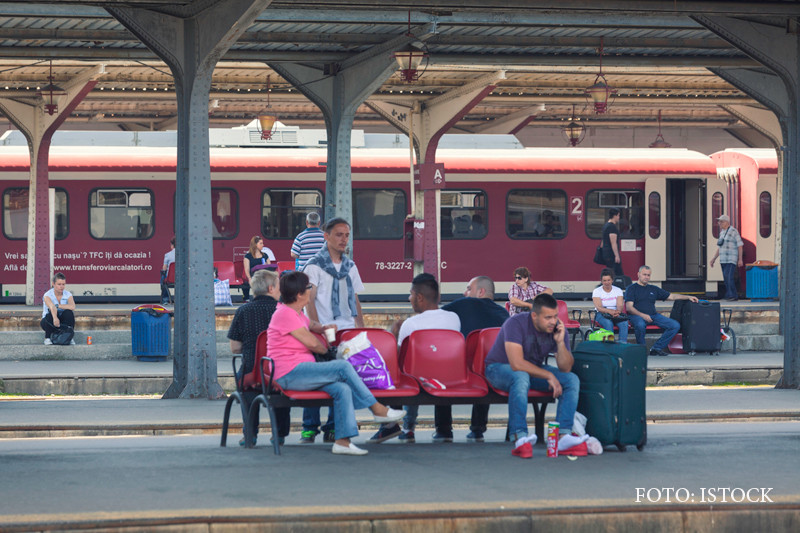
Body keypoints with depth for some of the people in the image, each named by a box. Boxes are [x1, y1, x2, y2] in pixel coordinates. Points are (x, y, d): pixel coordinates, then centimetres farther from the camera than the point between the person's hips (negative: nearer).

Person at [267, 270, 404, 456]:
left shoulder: (296, 314, 19)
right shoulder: (285, 314, -12)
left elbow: (311, 324, 41)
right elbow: (312, 343, -14)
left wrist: (324, 328, 17)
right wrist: (327, 349, 7)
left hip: (301, 372, 10)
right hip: (290, 374, -10)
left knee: (342, 388, -14)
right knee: (343, 367, -19)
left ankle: (342, 440, -20)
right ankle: (377, 409, -9)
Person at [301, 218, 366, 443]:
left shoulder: (350, 266, 15)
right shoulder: (315, 265, -2)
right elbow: (309, 300, -7)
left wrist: (361, 329, 12)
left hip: (347, 332, 5)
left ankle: (333, 428, 9)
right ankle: (309, 428, 4)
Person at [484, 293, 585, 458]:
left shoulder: (557, 329, -9)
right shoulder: (516, 324, -26)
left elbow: (566, 368, -10)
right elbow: (517, 364, -34)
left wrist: (560, 343, -26)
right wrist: (549, 376, -28)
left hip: (535, 368, 6)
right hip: (500, 368, -6)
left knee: (572, 380, -14)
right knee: (521, 377, -41)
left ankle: (563, 435, -26)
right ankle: (519, 440, -47)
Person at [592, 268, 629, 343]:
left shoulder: (618, 290, 10)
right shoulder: (596, 291, 3)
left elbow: (620, 305, -4)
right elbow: (599, 307, -11)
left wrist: (617, 311, -29)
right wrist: (610, 311, -31)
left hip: (616, 314, 2)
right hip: (601, 314, -2)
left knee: (624, 323, -32)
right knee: (608, 323, -38)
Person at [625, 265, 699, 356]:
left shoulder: (654, 289, 24)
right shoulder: (632, 289, 7)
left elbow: (671, 296, 26)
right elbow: (629, 308, -5)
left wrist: (688, 297, 14)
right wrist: (642, 315, -20)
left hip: (653, 315, 6)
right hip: (637, 315, -5)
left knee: (675, 325, -13)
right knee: (640, 325, -42)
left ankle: (656, 348, -9)